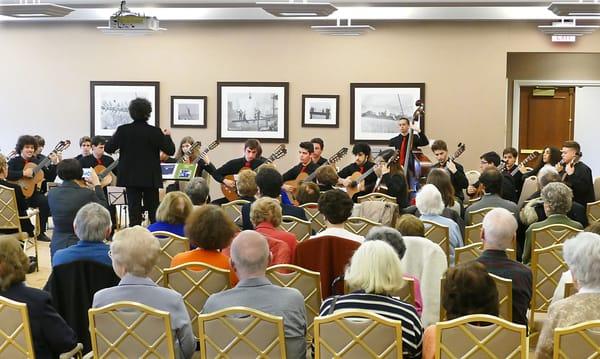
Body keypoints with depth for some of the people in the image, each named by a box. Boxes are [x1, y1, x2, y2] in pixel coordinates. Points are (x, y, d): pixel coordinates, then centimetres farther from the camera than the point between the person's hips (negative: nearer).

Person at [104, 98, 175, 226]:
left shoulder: (123, 130, -7)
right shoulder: (155, 132, -9)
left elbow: (108, 149, -2)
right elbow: (170, 151, -6)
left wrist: (115, 135, 16)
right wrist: (167, 136, 11)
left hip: (131, 177, 1)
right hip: (150, 178, -1)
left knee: (134, 210, 3)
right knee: (153, 210, 9)